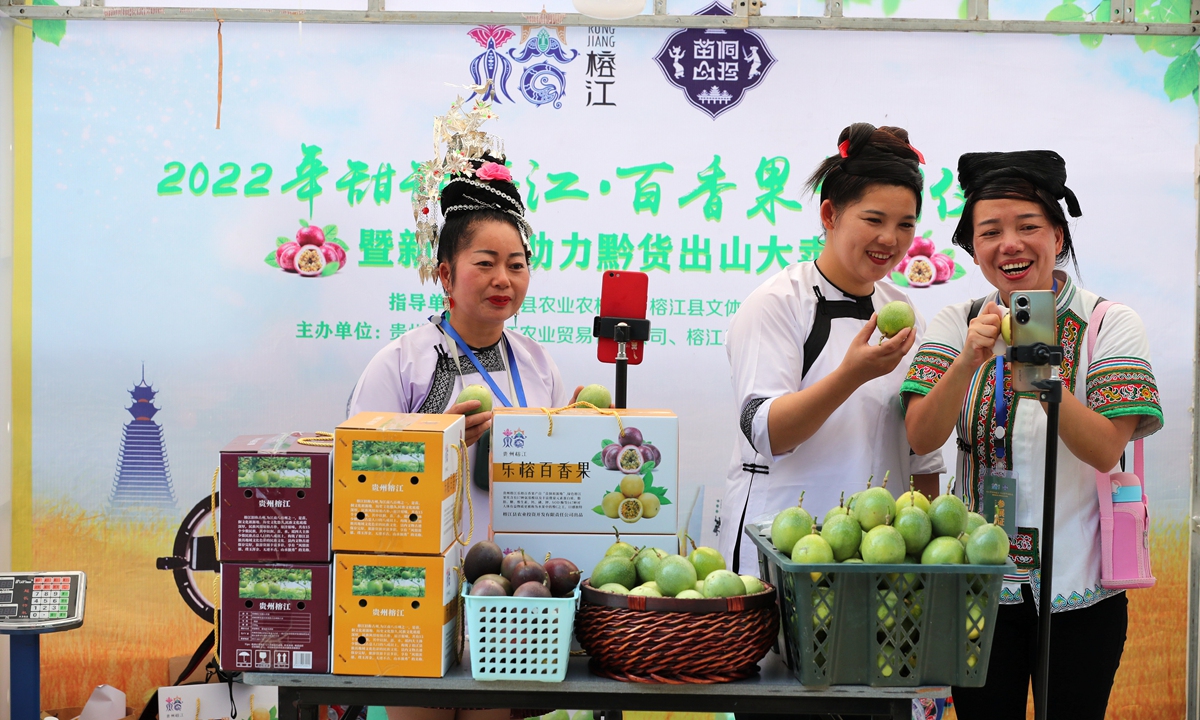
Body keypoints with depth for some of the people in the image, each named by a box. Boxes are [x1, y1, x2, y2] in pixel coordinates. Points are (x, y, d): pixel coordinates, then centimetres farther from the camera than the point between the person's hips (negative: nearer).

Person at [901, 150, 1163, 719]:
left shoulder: (1111, 324, -5)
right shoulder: (957, 324, 1)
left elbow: (1105, 450, -15)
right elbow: (922, 437, -11)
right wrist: (968, 360, -26)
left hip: (1079, 586, -1)